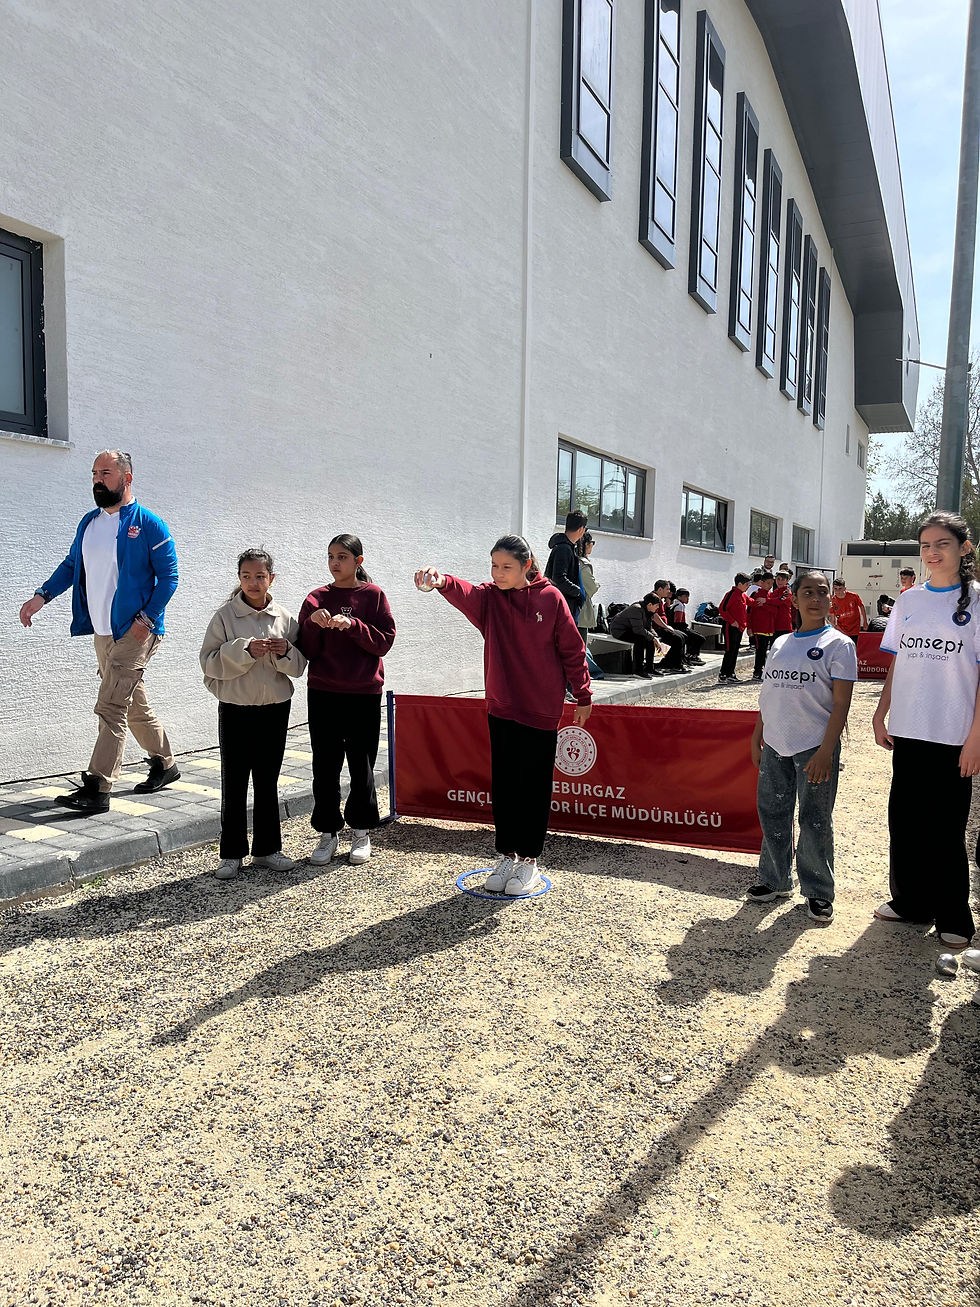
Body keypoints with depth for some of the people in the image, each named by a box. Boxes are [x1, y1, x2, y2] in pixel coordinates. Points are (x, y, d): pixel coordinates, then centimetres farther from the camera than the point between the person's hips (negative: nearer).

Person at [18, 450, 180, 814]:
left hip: (135, 632, -8)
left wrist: (146, 618, -18)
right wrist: (41, 596, 5)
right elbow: (72, 565, 19)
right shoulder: (89, 522, 13)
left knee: (110, 708, -14)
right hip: (103, 632, 8)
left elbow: (168, 576, -10)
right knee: (135, 704, 16)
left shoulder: (149, 525, -8)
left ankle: (97, 789, -13)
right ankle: (165, 764, 32)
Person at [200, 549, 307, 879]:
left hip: (275, 708, 3)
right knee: (234, 782, 3)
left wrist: (285, 652, -14)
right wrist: (245, 650, -22)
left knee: (268, 781, 11)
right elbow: (209, 662, -10)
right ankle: (231, 854, 15)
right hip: (235, 708, -2)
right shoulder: (225, 616, -4)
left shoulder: (284, 618, 4)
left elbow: (299, 666, 7)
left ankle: (267, 849, 22)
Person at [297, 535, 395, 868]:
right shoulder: (317, 598, 5)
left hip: (364, 693, -2)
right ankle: (328, 831, 18)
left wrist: (352, 625, -19)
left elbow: (384, 640, -7)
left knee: (361, 763, 5)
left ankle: (361, 832, 20)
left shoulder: (373, 595, 0)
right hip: (322, 693, 2)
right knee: (325, 765, 5)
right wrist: (313, 623, -16)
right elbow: (306, 650, 2)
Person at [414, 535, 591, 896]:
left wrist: (583, 696, 3)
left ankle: (529, 860, 19)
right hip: (501, 707, 2)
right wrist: (441, 581, -46)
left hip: (541, 710, -2)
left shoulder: (550, 599, -5)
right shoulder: (489, 597, -1)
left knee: (534, 787, 6)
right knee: (503, 785, 9)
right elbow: (465, 594, -24)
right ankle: (506, 856, 23)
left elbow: (572, 649, 1)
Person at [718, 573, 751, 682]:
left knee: (735, 651, 10)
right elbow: (722, 609, -18)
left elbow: (746, 611, 25)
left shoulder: (743, 595, 14)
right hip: (730, 627, -8)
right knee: (730, 651, -9)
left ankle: (730, 673, 16)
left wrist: (746, 624, 14)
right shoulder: (732, 594, -12)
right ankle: (722, 674, -6)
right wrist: (732, 621, -18)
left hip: (740, 628, 8)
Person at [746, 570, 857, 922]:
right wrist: (757, 739, 15)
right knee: (772, 813, 11)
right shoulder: (780, 644, 12)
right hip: (775, 746, 5)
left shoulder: (838, 645, -4)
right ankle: (775, 881, 28)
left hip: (815, 747, -5)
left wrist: (826, 751, -17)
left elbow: (841, 704, -9)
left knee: (815, 821, 2)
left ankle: (818, 892, 17)